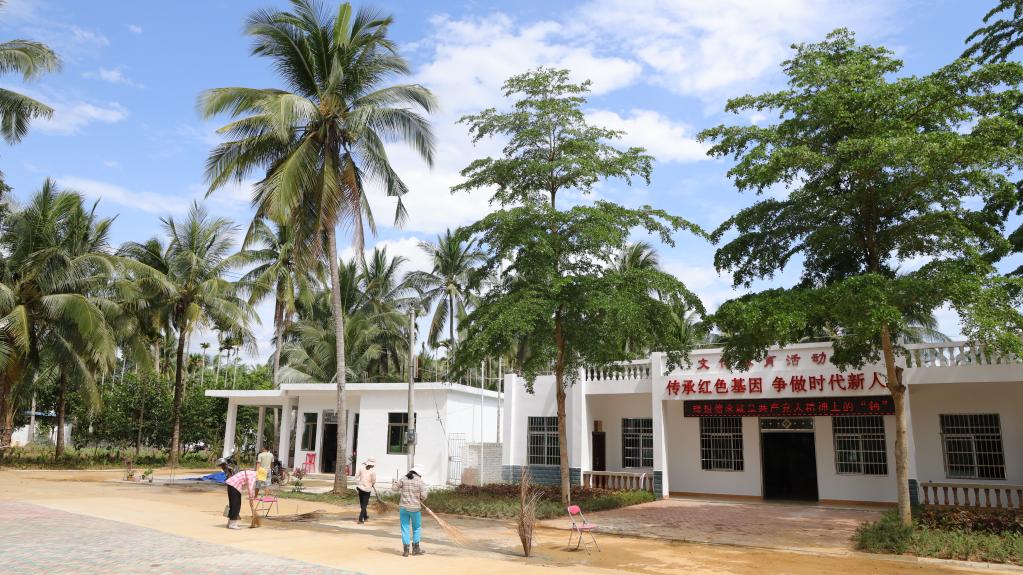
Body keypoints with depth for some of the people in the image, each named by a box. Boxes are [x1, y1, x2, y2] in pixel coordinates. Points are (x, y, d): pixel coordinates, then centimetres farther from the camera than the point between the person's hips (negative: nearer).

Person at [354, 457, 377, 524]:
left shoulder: (361, 467, -4)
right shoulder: (373, 470, -13)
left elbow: (356, 476, -2)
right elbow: (374, 480, -10)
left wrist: (357, 484, 10)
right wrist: (372, 484, 13)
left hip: (360, 487, 4)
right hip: (367, 488, -4)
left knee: (362, 503, 20)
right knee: (364, 504, 4)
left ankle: (365, 516, 38)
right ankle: (361, 519, -3)